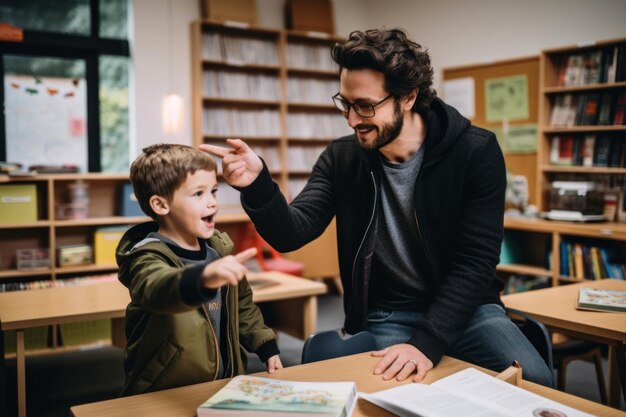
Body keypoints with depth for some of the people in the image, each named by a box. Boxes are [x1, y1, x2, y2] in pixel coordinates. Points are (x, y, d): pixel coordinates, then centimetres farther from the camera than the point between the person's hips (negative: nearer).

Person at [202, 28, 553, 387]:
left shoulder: (475, 152, -12)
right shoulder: (341, 158, -3)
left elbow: (476, 260, -16)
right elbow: (291, 234, -12)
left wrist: (427, 342, -27)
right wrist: (257, 185, -33)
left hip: (465, 306, 0)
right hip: (386, 317, 1)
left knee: (534, 381, -23)